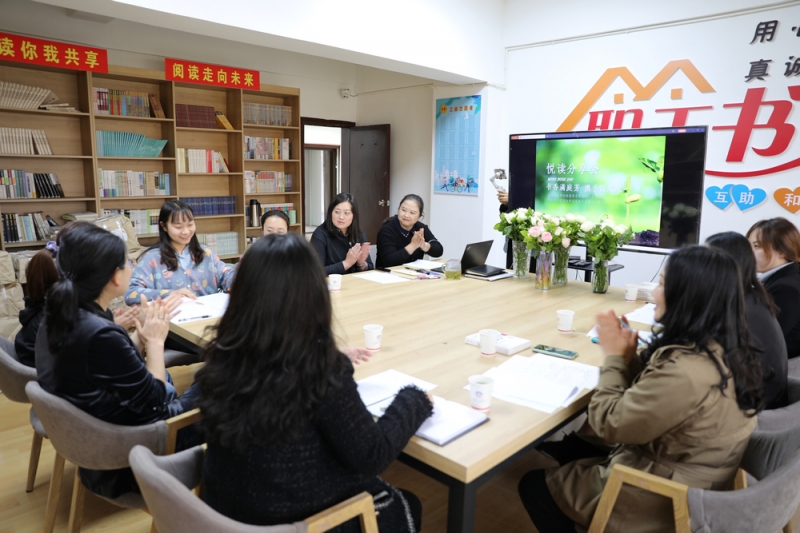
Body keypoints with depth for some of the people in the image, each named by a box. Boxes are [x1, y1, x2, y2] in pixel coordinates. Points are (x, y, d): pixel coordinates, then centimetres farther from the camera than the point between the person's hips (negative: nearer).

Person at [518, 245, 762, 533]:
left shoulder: (684, 371, -35)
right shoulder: (723, 350, -4)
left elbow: (608, 423, -23)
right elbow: (647, 395, 7)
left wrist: (614, 356, -13)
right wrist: (628, 356, -6)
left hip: (660, 500, -9)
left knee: (534, 485, 9)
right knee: (574, 457, 27)